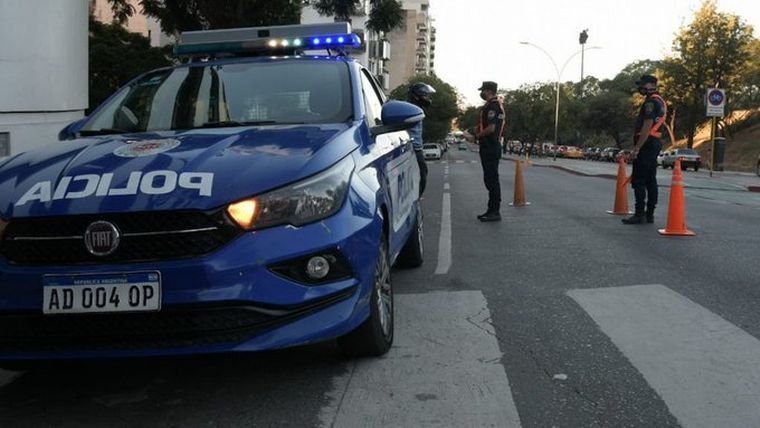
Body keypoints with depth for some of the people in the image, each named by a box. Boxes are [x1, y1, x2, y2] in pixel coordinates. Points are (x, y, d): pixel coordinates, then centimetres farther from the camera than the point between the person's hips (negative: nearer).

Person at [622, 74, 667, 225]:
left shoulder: (651, 102, -14)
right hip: (656, 143, 11)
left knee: (638, 181, -9)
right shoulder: (660, 101, 19)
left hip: (646, 144, -11)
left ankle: (639, 214, -10)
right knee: (651, 180, 11)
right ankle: (650, 214, 14)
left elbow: (646, 127, -21)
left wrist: (636, 148, -22)